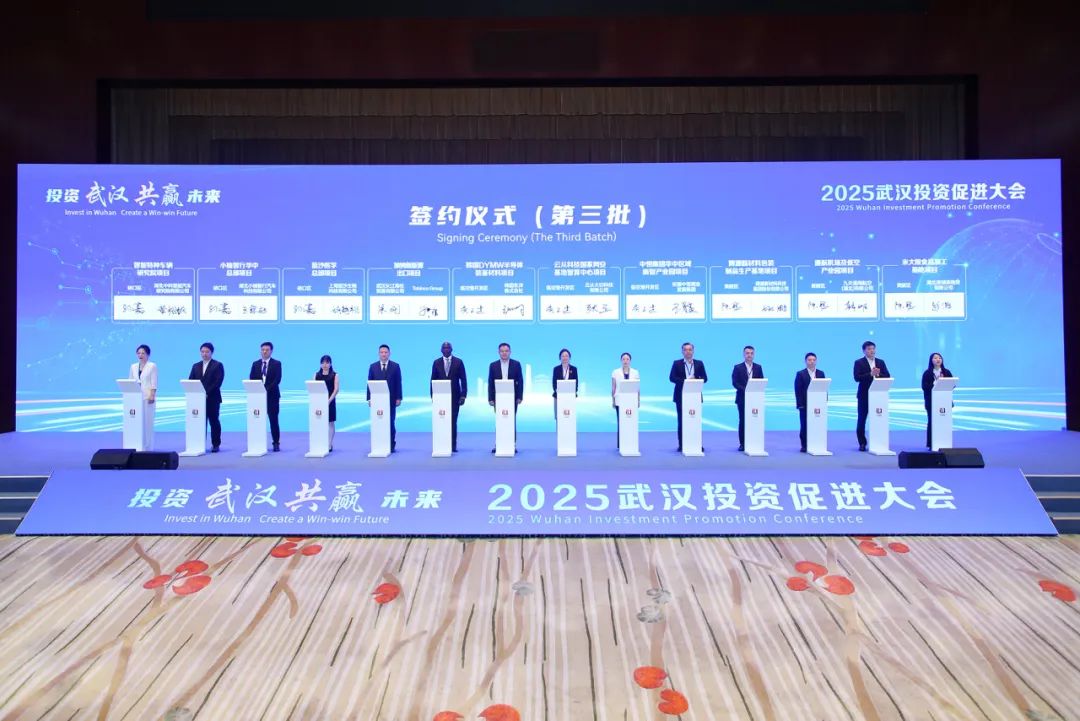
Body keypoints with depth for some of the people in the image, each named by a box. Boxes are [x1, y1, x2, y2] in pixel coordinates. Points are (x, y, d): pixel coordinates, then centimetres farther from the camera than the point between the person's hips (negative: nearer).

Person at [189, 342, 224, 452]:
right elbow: (190, 381, 10)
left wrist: (207, 393, -16)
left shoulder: (218, 365, 1)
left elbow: (218, 381, -9)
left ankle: (216, 444, 7)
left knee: (214, 421, 1)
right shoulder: (195, 366, 16)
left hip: (212, 398, -4)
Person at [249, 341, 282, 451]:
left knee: (273, 420, -1)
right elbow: (251, 379, 7)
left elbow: (277, 379, -9)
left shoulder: (276, 363, 2)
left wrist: (267, 389, -19)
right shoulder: (255, 364, 12)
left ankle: (276, 443, 4)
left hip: (272, 395, -3)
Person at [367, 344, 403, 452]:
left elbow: (398, 383, 2)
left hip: (391, 399, -1)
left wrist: (398, 398, -4)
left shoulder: (395, 366, 5)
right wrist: (369, 398, 0)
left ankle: (392, 445, 6)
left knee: (391, 422, 0)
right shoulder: (373, 366, 8)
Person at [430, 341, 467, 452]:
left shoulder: (458, 362, 4)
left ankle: (453, 445, 4)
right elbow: (433, 380, 8)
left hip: (454, 396, -1)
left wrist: (463, 395, -5)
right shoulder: (437, 362, 8)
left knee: (453, 421, -1)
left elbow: (463, 379, 2)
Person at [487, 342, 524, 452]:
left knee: (512, 421, 2)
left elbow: (520, 381, 1)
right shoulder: (493, 365, 5)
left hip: (512, 397, -1)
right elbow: (490, 383, 5)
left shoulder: (516, 364, 3)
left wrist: (519, 397, -6)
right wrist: (490, 398, -2)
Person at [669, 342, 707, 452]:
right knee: (681, 420, 2)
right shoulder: (677, 363, 5)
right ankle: (681, 445, 7)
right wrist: (685, 381, -18)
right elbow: (671, 377, -5)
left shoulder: (699, 363, 9)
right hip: (681, 396, -1)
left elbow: (704, 378, 4)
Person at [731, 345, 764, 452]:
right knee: (742, 421, 0)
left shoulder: (758, 367, 11)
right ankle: (742, 443, 4)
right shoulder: (738, 367, 4)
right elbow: (734, 383, -4)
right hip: (742, 398, -2)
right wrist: (745, 390, -17)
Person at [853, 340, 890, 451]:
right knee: (862, 419, 1)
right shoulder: (859, 363, 0)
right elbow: (857, 378, -12)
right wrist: (870, 374, -22)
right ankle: (862, 443, 9)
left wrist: (878, 374, -14)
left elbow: (887, 377, 5)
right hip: (864, 395, -3)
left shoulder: (881, 362, 12)